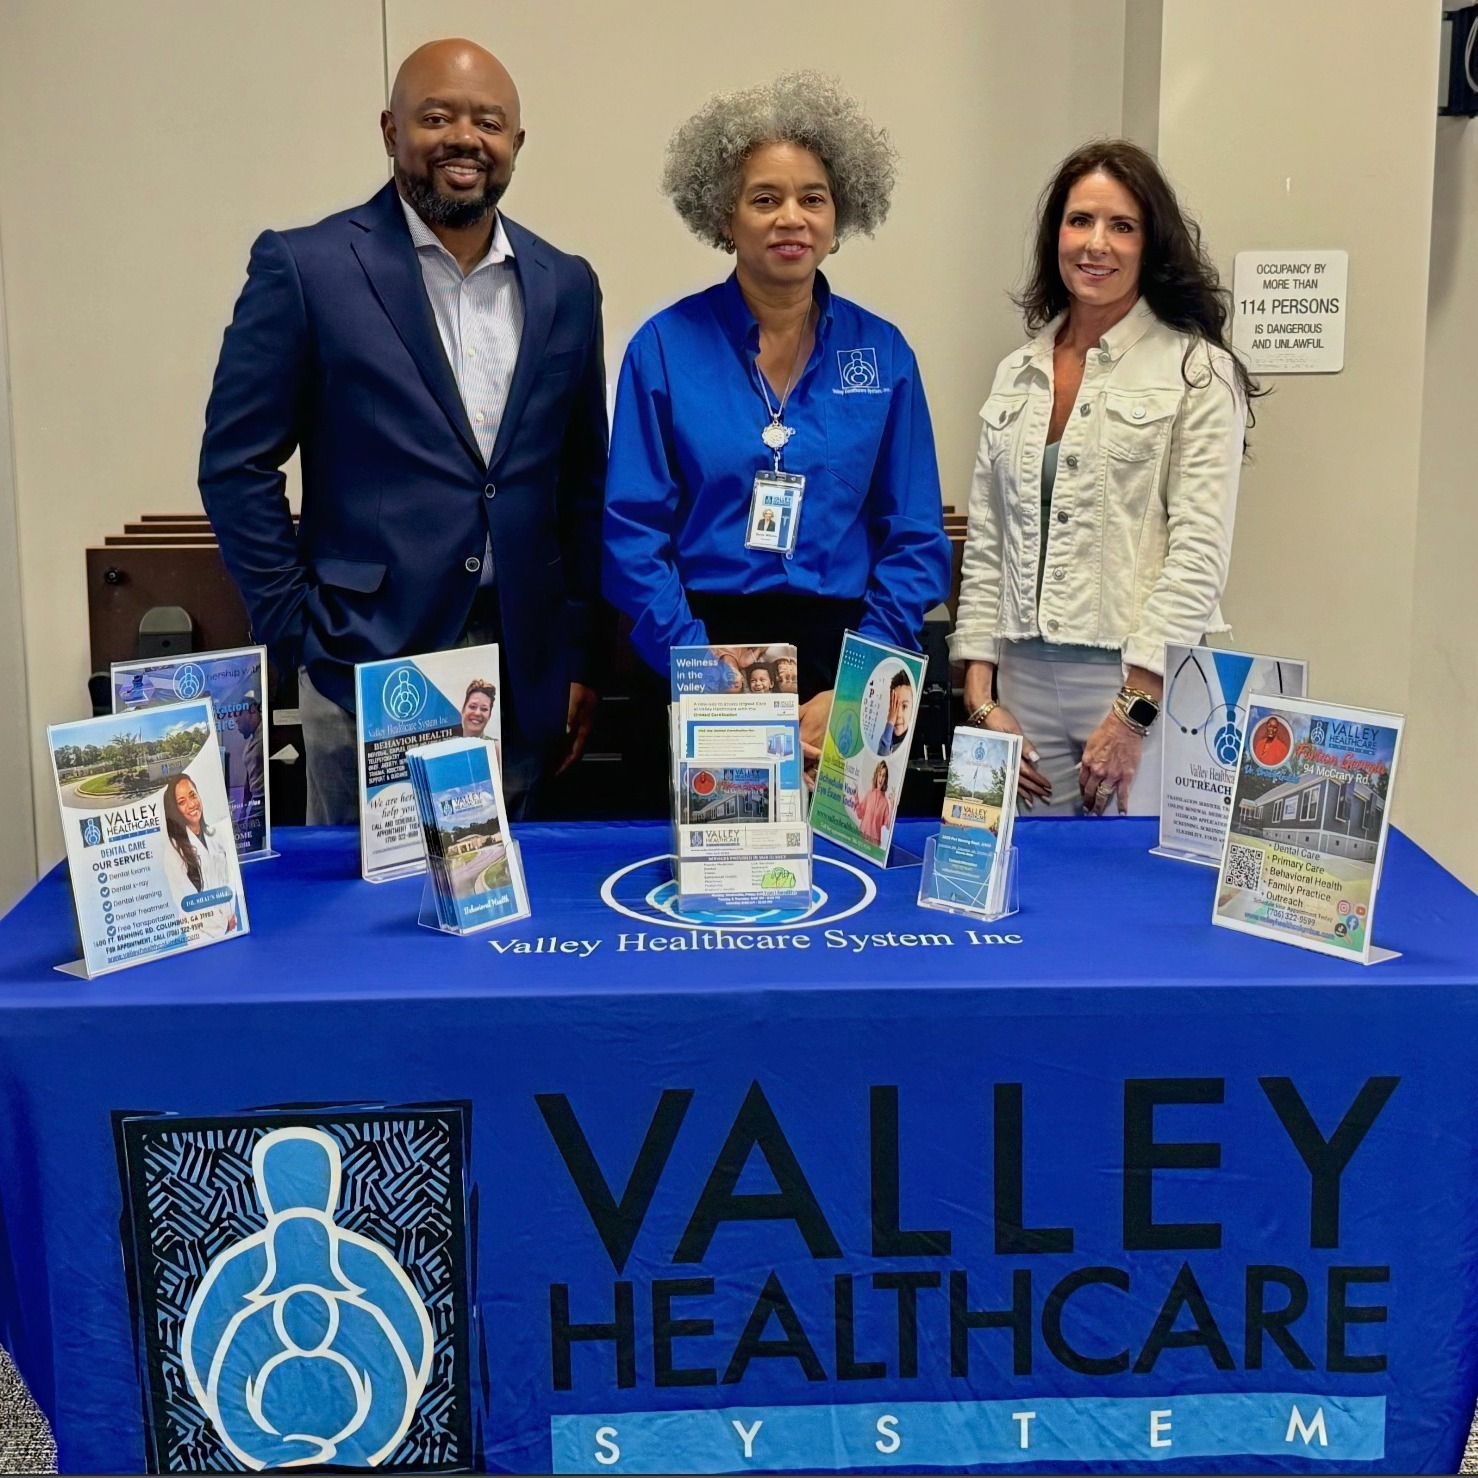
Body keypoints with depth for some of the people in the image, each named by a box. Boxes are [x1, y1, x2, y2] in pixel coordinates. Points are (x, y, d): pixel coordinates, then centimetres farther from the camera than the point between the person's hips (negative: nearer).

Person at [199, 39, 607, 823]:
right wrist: (297, 634, -7)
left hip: (522, 671, 4)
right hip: (368, 663, -3)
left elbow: (583, 482, 12)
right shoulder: (306, 267, -4)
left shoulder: (564, 286, 9)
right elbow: (236, 463, -3)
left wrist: (581, 654, 9)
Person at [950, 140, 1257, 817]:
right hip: (1025, 682, 4)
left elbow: (1199, 552, -9)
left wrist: (1135, 710, -15)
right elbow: (986, 542, 12)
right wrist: (980, 696, 3)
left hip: (1148, 684, -4)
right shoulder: (1018, 373, 12)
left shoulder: (1199, 371, -3)